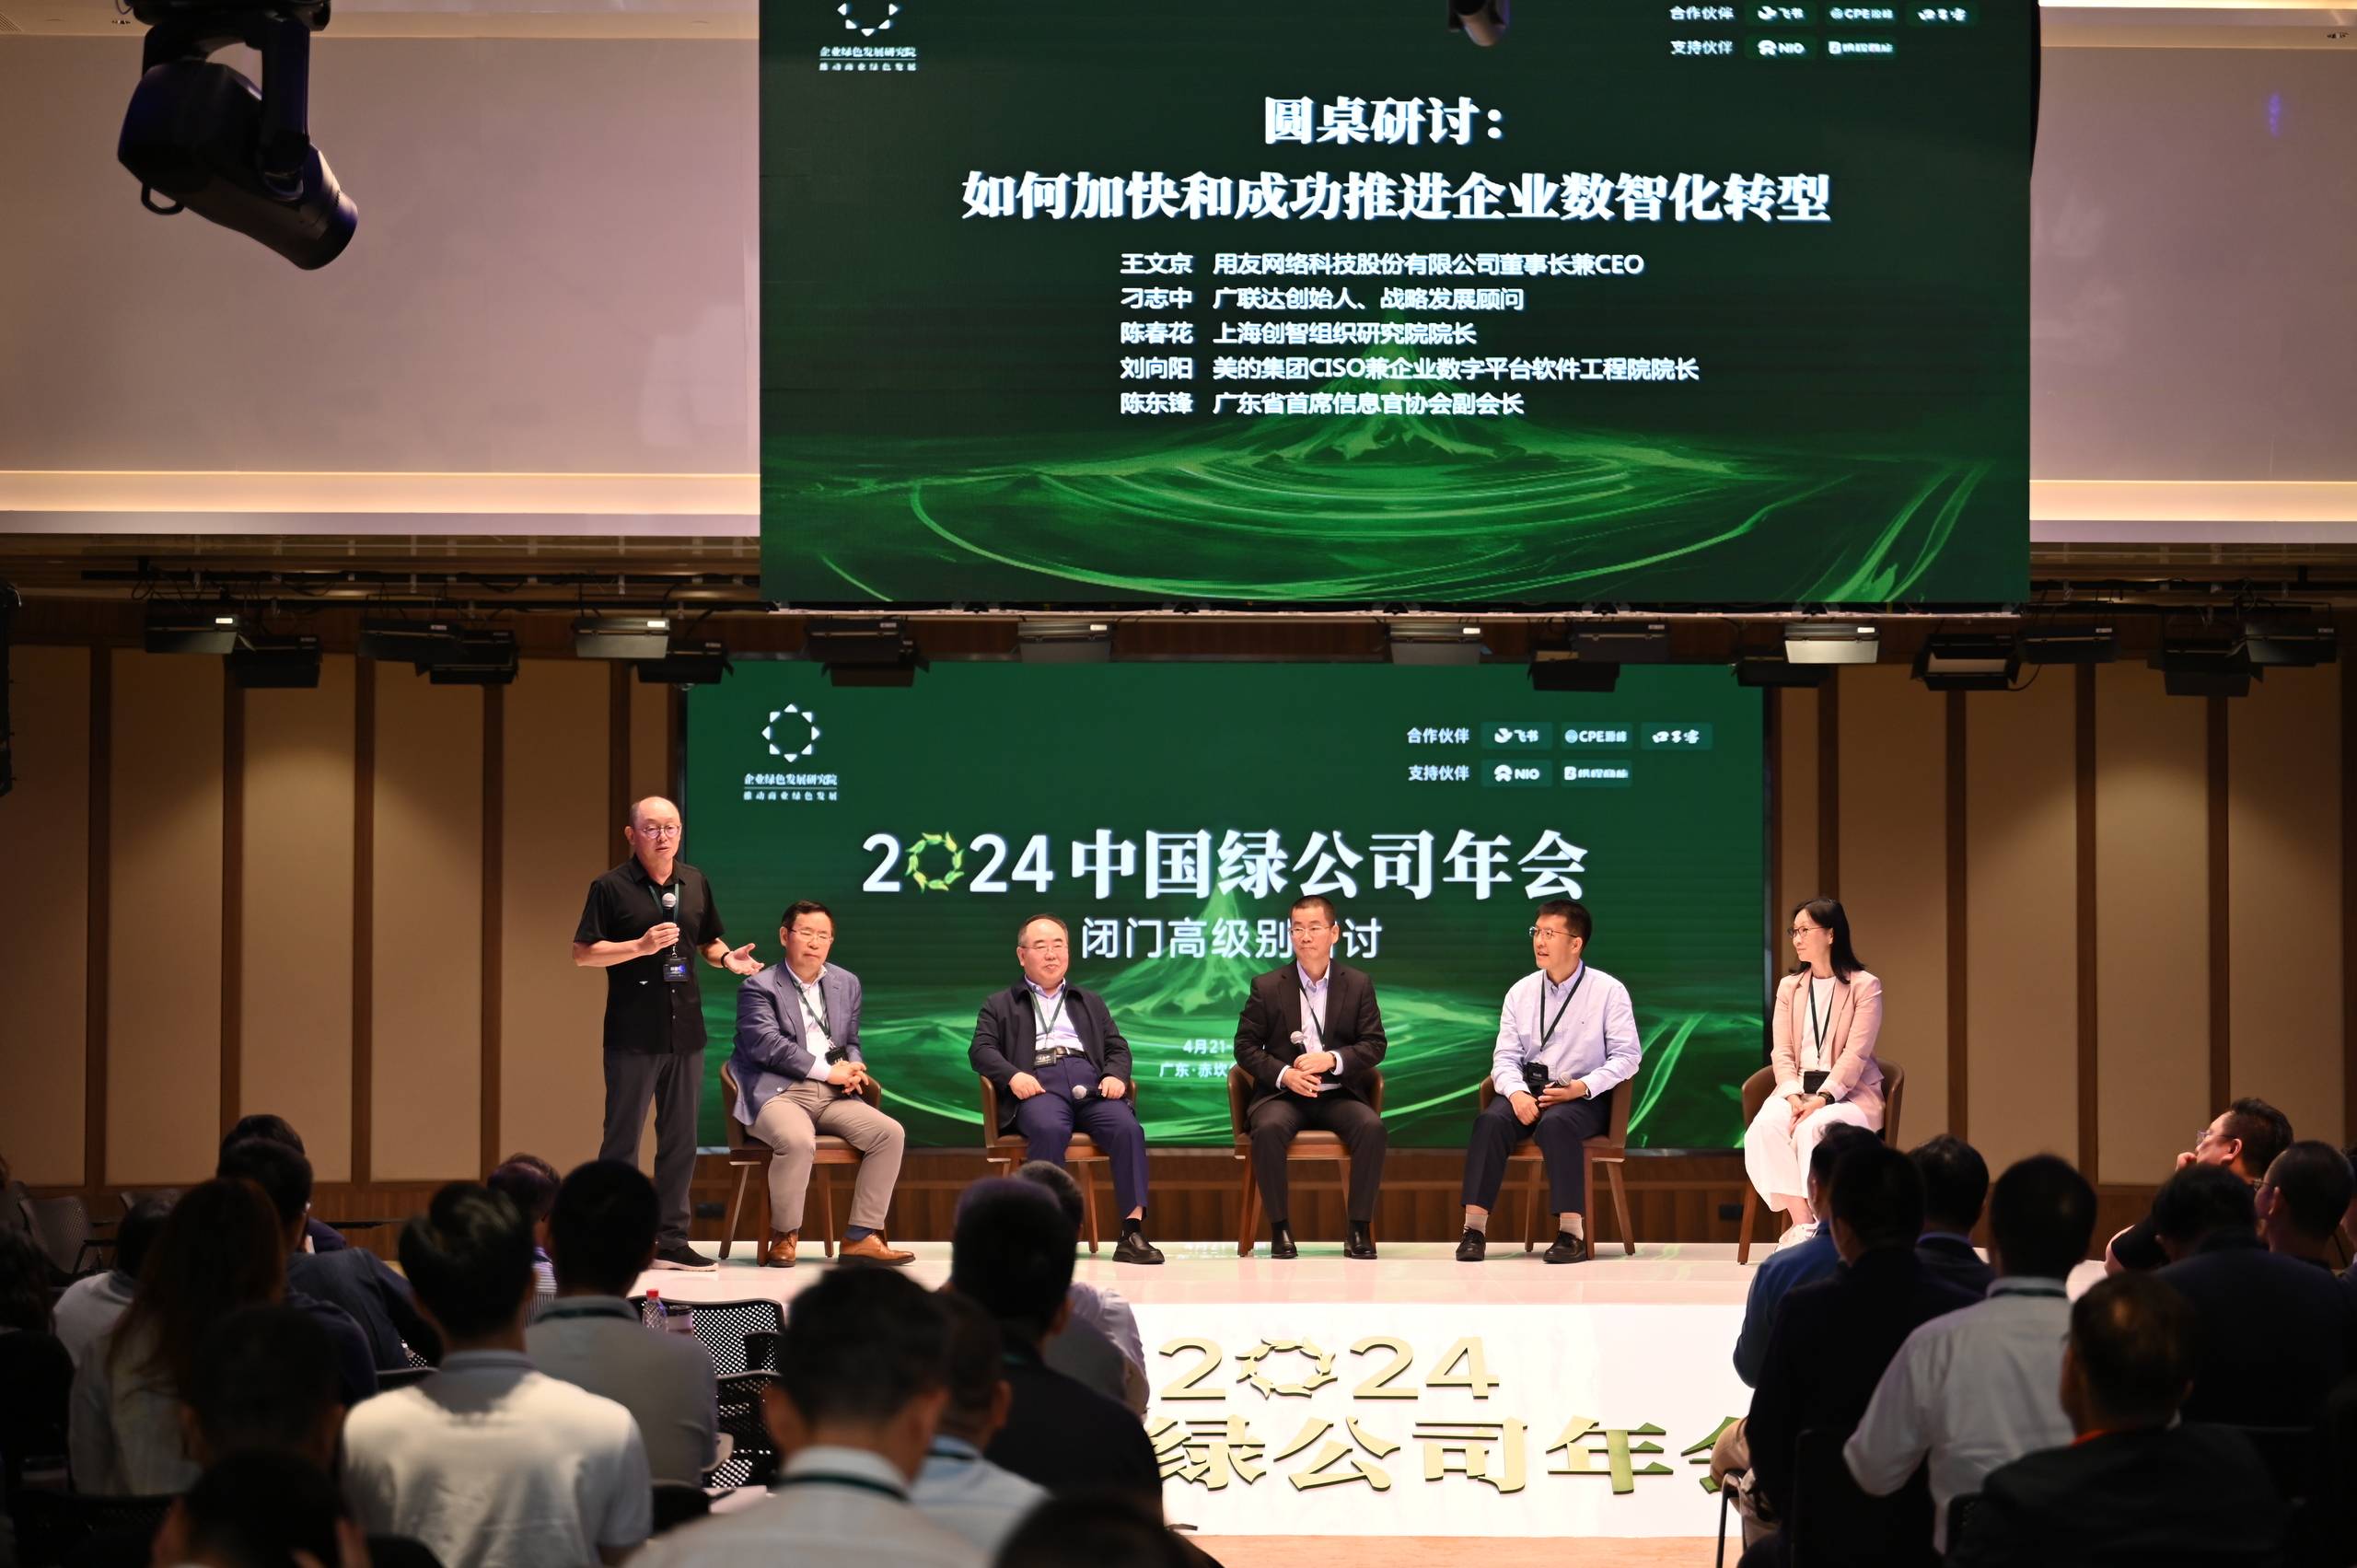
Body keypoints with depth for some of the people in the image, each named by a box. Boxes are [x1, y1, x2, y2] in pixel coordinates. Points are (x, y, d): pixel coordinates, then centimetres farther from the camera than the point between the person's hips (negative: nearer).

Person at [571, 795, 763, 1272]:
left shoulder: (695, 883, 11)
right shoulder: (611, 887, -5)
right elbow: (583, 954, -9)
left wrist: (727, 958, -2)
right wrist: (641, 946, -20)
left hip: (685, 1031, 5)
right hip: (632, 1035, -5)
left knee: (680, 1139, 9)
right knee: (623, 1138, -1)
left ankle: (672, 1240, 15)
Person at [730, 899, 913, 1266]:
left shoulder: (847, 984, 18)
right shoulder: (759, 987, -1)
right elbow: (767, 1045, -14)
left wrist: (852, 1069, 1)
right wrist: (829, 1071, -16)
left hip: (832, 1097, 6)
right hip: (777, 1093, -6)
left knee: (890, 1133, -18)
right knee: (798, 1141, -37)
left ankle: (861, 1236, -12)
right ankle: (784, 1237, -15)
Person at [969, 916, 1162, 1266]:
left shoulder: (1090, 1002, 33)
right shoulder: (1000, 1006, 24)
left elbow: (1117, 1047, 24)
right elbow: (981, 1049, 9)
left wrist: (1116, 1076, 0)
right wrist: (1013, 1075, -11)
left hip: (1090, 1084, 3)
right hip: (1040, 1085, -3)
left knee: (1127, 1128, -29)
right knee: (1050, 1129, -38)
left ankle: (1133, 1230, -34)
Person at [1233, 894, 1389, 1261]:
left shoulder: (1359, 984, 8)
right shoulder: (1267, 987, 5)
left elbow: (1374, 1045, 4)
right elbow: (1245, 1045, 4)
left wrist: (1333, 1059, -15)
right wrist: (1284, 1075, -13)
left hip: (1339, 1094, 1)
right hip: (1282, 1094, -1)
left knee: (1372, 1128, -31)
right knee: (1268, 1129, -35)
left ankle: (1360, 1228, -20)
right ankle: (1279, 1228, -21)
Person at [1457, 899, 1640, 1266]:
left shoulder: (1608, 991, -2)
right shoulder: (1521, 992, 9)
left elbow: (1626, 1056, -4)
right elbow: (1506, 1056, 7)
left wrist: (1582, 1088, -19)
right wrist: (1517, 1092, -15)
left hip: (1583, 1097, -3)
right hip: (1528, 1090, 4)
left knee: (1555, 1123, -37)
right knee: (1490, 1121, -28)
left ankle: (1571, 1232, -35)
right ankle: (1474, 1228, -31)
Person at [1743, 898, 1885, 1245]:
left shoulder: (1864, 986, 0)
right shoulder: (1789, 987, 16)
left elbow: (1855, 1054, -10)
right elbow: (1782, 1053, 6)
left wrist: (1822, 1099, -23)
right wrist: (1794, 1096, -14)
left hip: (1849, 1093, -4)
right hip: (1798, 1088, 4)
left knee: (1812, 1129, -37)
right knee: (1764, 1128, -30)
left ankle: (1810, 1228, -31)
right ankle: (1801, 1223, -31)